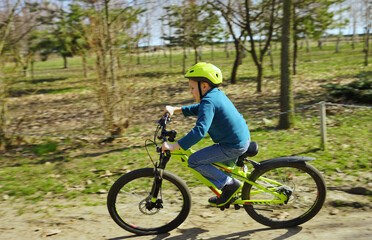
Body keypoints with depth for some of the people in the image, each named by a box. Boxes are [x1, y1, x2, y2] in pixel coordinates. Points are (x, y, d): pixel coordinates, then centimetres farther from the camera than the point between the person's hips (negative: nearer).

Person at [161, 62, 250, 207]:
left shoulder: (208, 102, -20)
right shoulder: (217, 94, 10)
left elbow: (199, 131, -32)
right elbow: (198, 109, 26)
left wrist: (174, 146, -31)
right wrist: (175, 110, 18)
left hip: (233, 147, -10)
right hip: (243, 138, 10)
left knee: (194, 161, -6)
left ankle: (230, 185, -1)